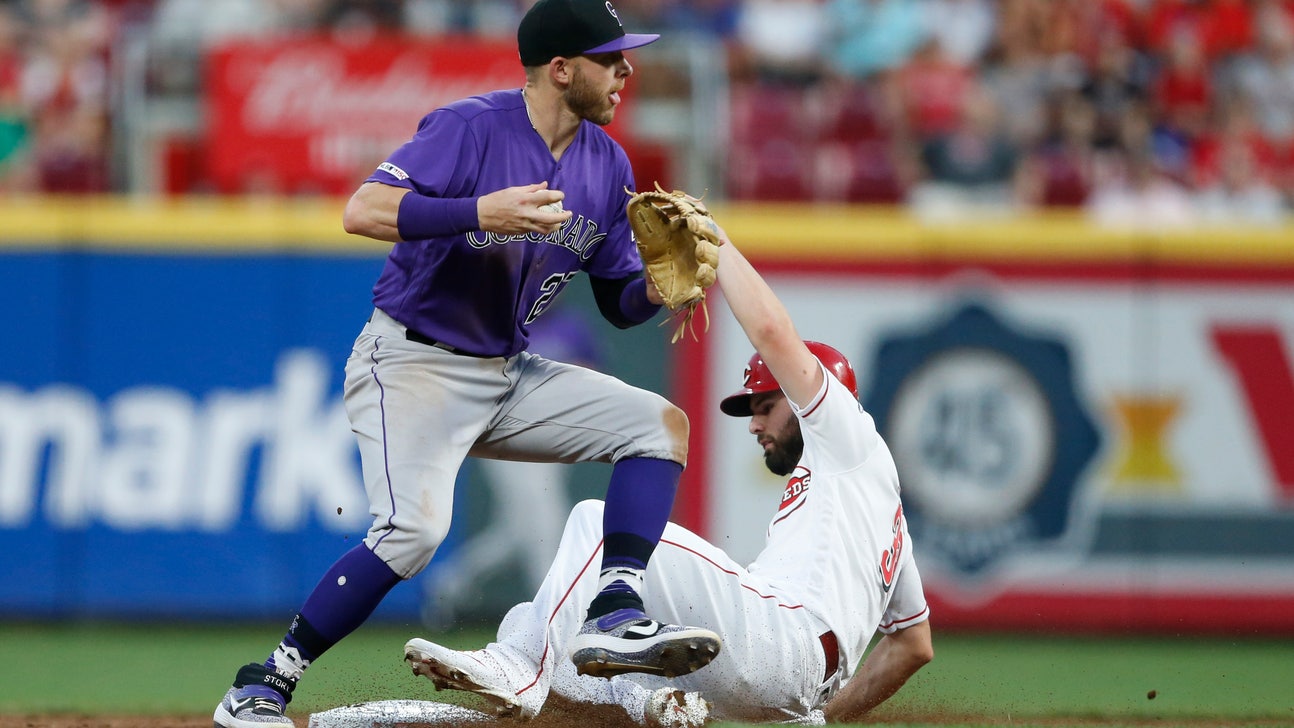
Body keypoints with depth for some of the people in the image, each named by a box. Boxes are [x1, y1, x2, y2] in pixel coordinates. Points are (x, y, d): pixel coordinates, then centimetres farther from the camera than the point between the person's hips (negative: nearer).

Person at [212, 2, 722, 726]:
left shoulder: (607, 165, 5)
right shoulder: (472, 128, -16)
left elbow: (620, 302, 11)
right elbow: (363, 212, -28)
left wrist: (661, 284, -12)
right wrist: (480, 212, -37)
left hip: (509, 375, 8)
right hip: (411, 362, -8)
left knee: (659, 422, -4)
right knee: (416, 526, -27)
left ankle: (615, 618, -16)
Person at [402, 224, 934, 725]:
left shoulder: (852, 442, 11)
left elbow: (771, 332, -3)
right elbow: (915, 644, 35)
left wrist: (715, 240, 8)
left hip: (782, 634, -10)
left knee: (599, 519, -12)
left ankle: (521, 667, -25)